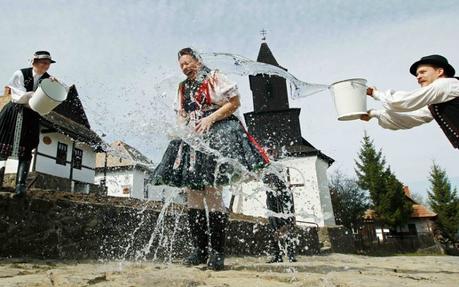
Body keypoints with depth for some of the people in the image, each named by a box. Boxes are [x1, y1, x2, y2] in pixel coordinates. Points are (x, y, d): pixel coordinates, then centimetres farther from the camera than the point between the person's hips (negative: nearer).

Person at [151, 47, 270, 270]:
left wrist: (210, 119, -12)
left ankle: (217, 252, -4)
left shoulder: (214, 78, 3)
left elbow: (234, 102, -3)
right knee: (193, 194, 1)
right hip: (193, 140, 7)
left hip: (217, 136, -7)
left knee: (213, 193, -14)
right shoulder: (183, 88, 22)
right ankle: (200, 250, 10)